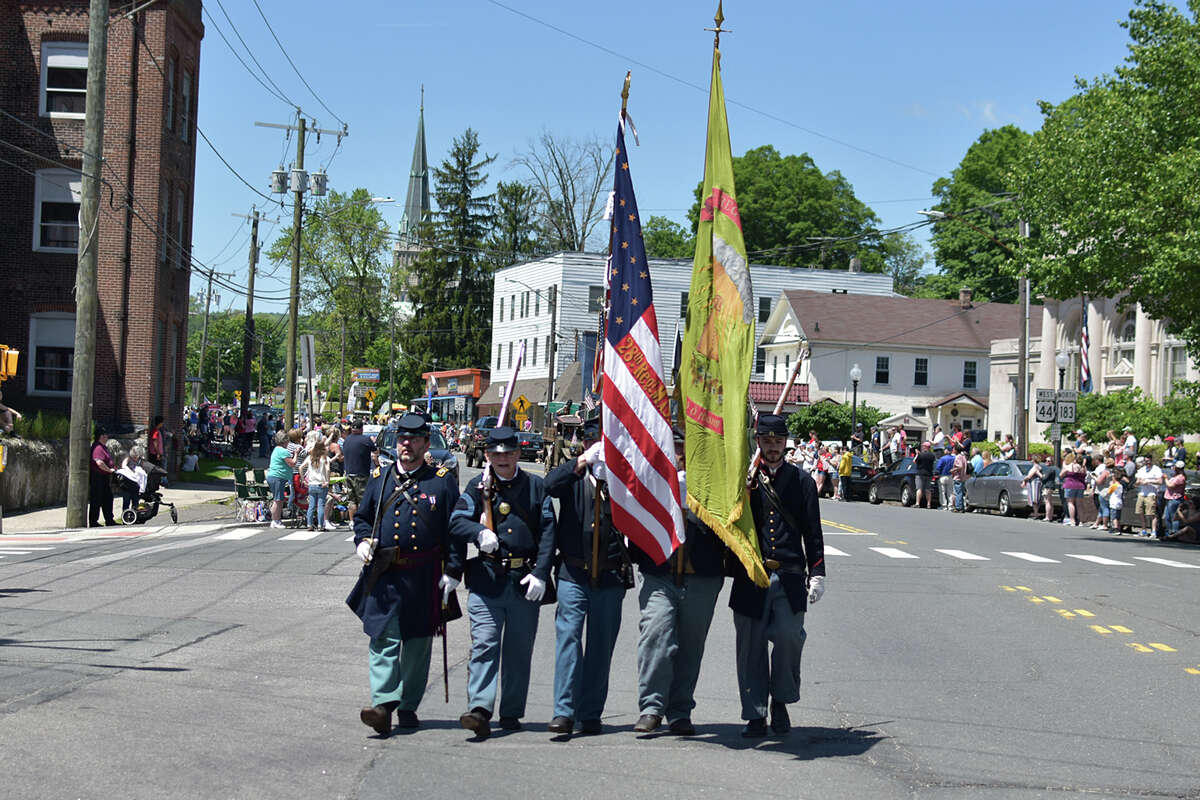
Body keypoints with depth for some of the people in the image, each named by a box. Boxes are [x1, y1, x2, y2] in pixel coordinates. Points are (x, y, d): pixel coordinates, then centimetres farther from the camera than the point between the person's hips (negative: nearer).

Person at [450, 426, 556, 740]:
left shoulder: (537, 487, 8)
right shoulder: (477, 486, 8)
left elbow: (548, 532, 3)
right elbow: (456, 522, -2)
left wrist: (541, 573, -7)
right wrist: (480, 532, -23)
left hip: (526, 581, 1)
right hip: (486, 580, -1)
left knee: (519, 651, 7)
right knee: (484, 644, -12)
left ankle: (512, 714, 17)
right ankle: (479, 710, -20)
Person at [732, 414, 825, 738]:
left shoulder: (802, 481, 10)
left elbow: (813, 533, 10)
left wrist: (817, 574, 3)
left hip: (790, 577, 0)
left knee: (789, 636, -14)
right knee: (751, 645, 1)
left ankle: (781, 700, 10)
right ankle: (755, 715, 11)